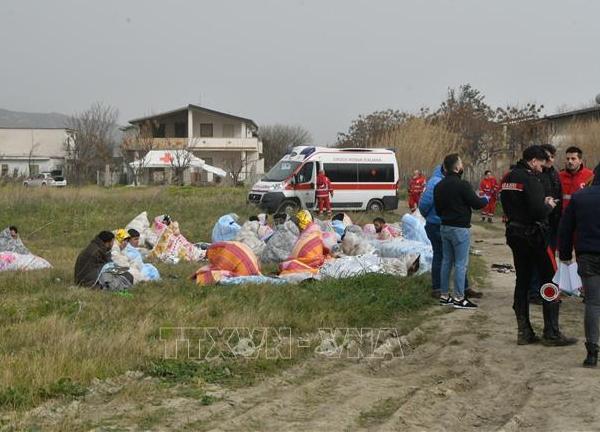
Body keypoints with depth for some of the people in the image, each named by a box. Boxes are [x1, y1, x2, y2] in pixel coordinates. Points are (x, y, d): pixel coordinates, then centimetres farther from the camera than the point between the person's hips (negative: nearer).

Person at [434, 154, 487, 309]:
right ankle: (459, 298, -1)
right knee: (461, 263, -3)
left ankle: (444, 296, 18)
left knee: (446, 261, 14)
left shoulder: (439, 186, 7)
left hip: (444, 227, 8)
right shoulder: (462, 185, -17)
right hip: (460, 228, -8)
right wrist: (485, 199, 6)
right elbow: (477, 203, -14)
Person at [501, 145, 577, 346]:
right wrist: (548, 205, -2)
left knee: (522, 281, 12)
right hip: (534, 235, -8)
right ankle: (551, 333, 2)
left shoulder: (508, 178, 10)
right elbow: (538, 212, -24)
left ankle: (524, 332, 14)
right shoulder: (530, 178, -17)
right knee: (550, 282, 0)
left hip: (514, 233, 8)